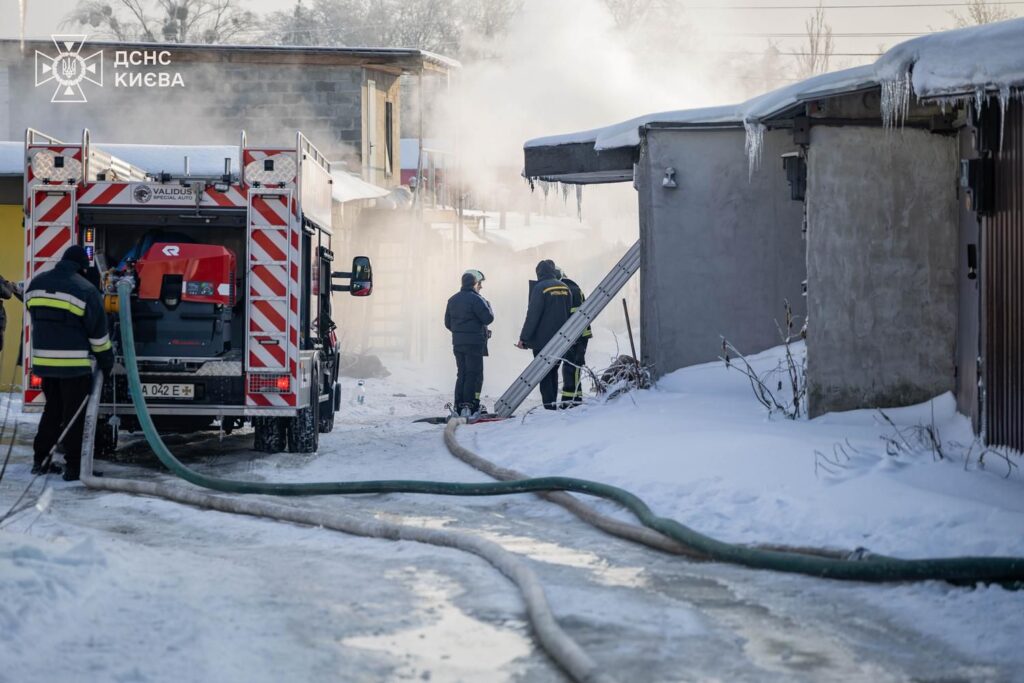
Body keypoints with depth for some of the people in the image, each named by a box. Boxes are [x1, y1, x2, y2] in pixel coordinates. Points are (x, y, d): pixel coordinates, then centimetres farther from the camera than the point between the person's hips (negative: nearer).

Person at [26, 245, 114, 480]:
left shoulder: (36, 284, 7)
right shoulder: (85, 290, -11)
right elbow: (98, 331, -6)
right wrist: (106, 360, 4)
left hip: (43, 361, 6)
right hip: (75, 364, -6)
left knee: (52, 410, 19)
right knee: (74, 415, 1)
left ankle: (40, 459, 20)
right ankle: (73, 466, 1)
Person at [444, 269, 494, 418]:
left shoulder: (453, 299, 11)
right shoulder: (476, 299, -13)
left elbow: (447, 322, 15)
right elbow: (488, 318, -16)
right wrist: (488, 306, 2)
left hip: (457, 342, 7)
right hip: (474, 343, -7)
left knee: (462, 374, 13)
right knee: (474, 375, -4)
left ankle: (459, 406, 10)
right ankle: (470, 407, -10)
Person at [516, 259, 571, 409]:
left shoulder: (540, 288, -12)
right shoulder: (564, 288, 8)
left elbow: (533, 315, -15)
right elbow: (568, 314, 13)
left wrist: (524, 338, -11)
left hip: (542, 339, -6)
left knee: (544, 373, -2)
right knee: (553, 371, 15)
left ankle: (549, 404, -9)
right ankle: (553, 402, 15)